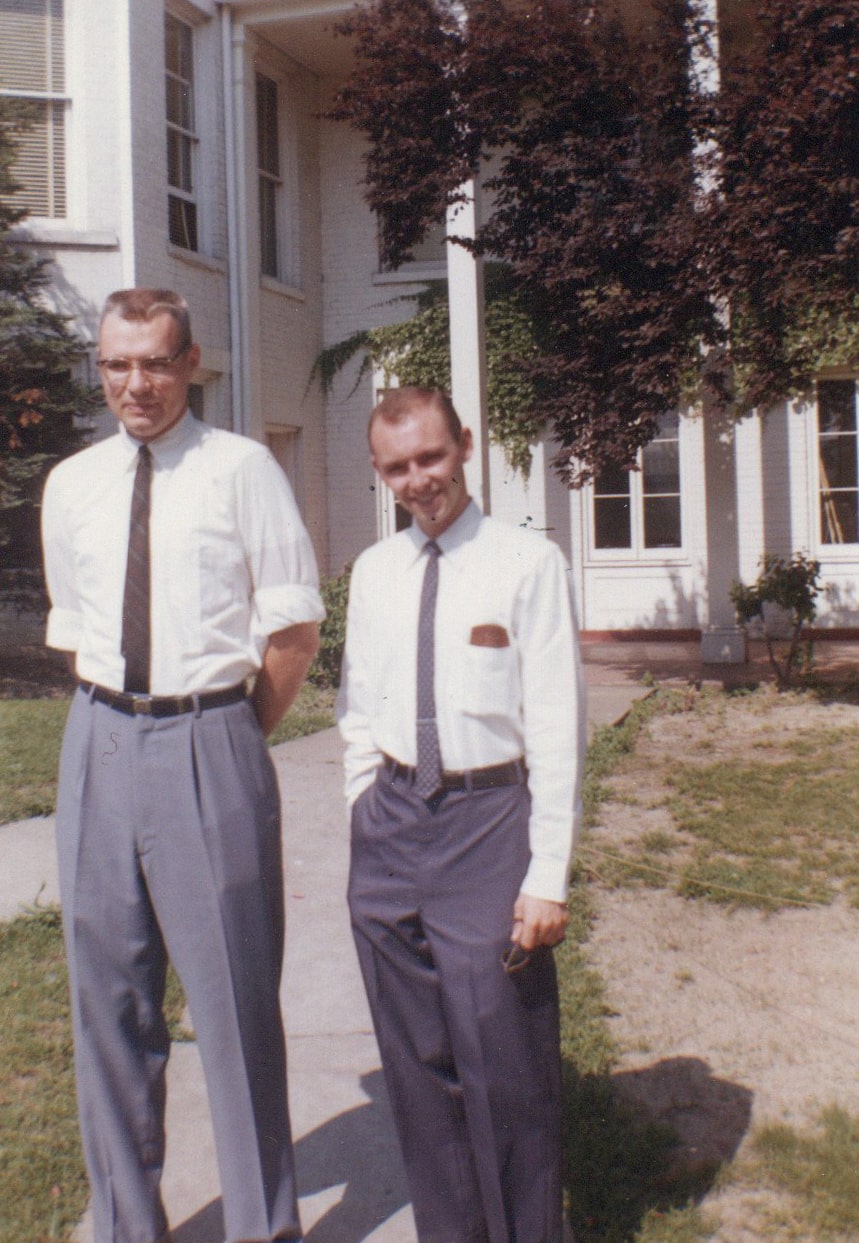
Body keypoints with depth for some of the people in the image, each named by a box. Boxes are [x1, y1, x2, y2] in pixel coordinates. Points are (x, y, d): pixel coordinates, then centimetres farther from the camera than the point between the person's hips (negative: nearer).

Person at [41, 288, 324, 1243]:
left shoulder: (240, 469, -4)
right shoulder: (71, 486, 10)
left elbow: (293, 628, -3)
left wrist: (234, 735, 1)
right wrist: (119, 723, 9)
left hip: (209, 743, -4)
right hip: (100, 744, 5)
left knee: (235, 994, 2)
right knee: (108, 994, 12)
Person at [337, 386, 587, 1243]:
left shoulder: (528, 563, -8)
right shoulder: (373, 572, 8)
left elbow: (557, 729, -10)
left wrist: (547, 877, -13)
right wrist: (369, 821, 10)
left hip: (490, 818, -5)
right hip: (391, 820, 5)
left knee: (506, 1067, 0)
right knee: (417, 1064, 13)